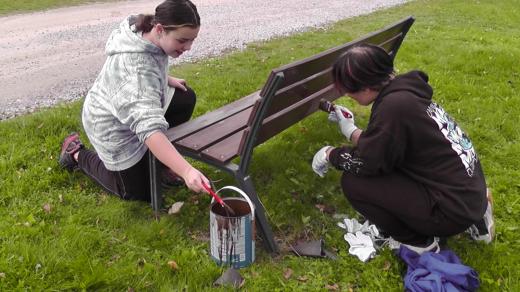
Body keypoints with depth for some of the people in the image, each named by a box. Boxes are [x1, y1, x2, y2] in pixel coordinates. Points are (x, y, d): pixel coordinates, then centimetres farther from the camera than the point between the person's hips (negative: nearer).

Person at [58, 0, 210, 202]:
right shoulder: (137, 68, -42)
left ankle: (162, 159, 14)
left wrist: (166, 80, 3)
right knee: (139, 193, 5)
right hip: (113, 126, -8)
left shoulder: (145, 29, -13)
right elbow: (149, 128, -52)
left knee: (186, 98, 1)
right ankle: (77, 154, 19)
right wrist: (186, 171, -59)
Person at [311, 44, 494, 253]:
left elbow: (366, 163, -15)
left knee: (353, 181, -13)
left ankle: (418, 243, 6)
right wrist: (351, 130, 22)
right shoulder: (404, 89, 2)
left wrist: (329, 154, 1)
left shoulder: (393, 106, -25)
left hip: (454, 209, -9)